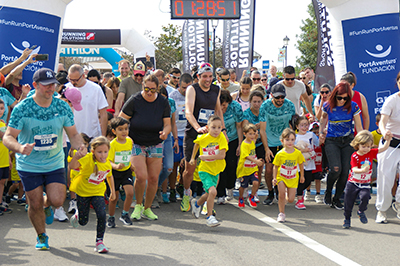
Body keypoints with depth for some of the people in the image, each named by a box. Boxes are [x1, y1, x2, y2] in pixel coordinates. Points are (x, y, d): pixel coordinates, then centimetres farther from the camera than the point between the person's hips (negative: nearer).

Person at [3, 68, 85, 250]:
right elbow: (8, 137, -15)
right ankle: (41, 237, 29)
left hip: (55, 164, 2)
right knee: (35, 205, 1)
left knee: (57, 200, -13)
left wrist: (81, 148, -19)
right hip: (29, 165, -2)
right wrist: (20, 148, -37)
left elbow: (73, 134, 3)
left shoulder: (63, 107, -4)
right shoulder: (22, 109, -14)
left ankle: (46, 204, 27)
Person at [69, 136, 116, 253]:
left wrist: (113, 191, 19)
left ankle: (99, 241, -2)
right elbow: (72, 166, -43)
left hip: (97, 193, 3)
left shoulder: (107, 163, -8)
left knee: (102, 215, -18)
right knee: (83, 222, 7)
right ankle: (78, 214, 46)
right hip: (83, 191, -3)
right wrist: (77, 156, -62)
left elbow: (109, 176, 14)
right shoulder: (88, 159, -26)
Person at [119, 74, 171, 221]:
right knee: (141, 177, -17)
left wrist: (165, 132, -21)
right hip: (136, 144, -3)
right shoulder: (134, 100, -10)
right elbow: (121, 120, -5)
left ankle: (147, 209, 18)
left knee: (154, 178, -1)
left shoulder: (163, 102, -1)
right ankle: (138, 206, 8)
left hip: (155, 145, 3)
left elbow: (167, 124, 1)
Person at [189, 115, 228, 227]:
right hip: (204, 170, -3)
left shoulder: (221, 137, -13)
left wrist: (205, 157, -20)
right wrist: (193, 157, 18)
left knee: (209, 194, 18)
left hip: (215, 171, 3)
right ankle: (209, 217, -9)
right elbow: (197, 143, 16)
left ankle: (197, 204, 50)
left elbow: (222, 155, -23)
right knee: (212, 191, -22)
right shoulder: (202, 138, -10)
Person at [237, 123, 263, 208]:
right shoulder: (244, 144, -18)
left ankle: (251, 198, 7)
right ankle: (241, 199, 35)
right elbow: (246, 156, -31)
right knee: (243, 186, 9)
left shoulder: (252, 142, 5)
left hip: (253, 168, 5)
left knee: (256, 182, -14)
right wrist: (256, 161, -41)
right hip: (244, 169, -5)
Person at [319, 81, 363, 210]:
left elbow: (359, 127, -1)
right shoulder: (327, 106, -5)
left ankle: (337, 198, 14)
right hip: (331, 141, -1)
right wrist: (321, 133, 6)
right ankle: (328, 192, 9)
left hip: (348, 141, 1)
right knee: (336, 169, -20)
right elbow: (323, 118, 18)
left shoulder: (353, 107, -6)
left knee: (345, 171, -5)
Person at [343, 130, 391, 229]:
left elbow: (384, 148, -1)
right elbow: (354, 169, -24)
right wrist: (363, 170, -43)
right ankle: (347, 219, 28)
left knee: (365, 196, -26)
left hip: (365, 184, 2)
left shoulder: (371, 153, -1)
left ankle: (361, 211, 4)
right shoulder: (354, 156, -13)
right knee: (348, 202, 5)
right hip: (352, 183, -1)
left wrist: (388, 140, -18)